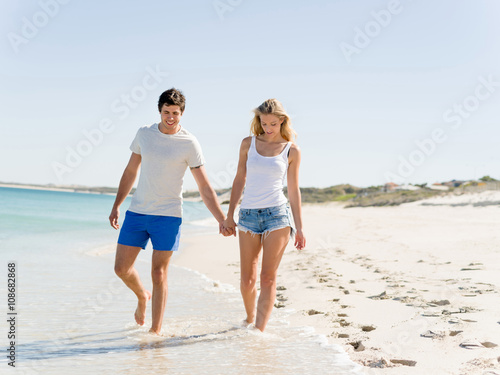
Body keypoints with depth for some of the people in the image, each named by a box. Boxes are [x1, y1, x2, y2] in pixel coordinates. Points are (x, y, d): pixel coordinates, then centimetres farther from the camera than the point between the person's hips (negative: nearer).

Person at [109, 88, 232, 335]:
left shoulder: (189, 144, -6)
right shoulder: (144, 134, 5)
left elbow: (205, 188, -5)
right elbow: (130, 172, 15)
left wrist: (222, 219, -10)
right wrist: (116, 206, 13)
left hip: (167, 215, -4)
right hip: (137, 212, 4)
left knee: (159, 273, -2)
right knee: (121, 268, 3)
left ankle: (155, 330, 9)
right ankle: (142, 296, 34)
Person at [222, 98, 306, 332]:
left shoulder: (292, 151, 4)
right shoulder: (248, 144, 8)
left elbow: (293, 190, 7)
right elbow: (239, 180, 13)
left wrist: (299, 227, 5)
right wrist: (229, 215, 11)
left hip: (277, 215, -2)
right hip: (248, 215, 2)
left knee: (268, 277, -7)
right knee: (247, 279, 5)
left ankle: (259, 330, -7)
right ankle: (249, 318, 30)